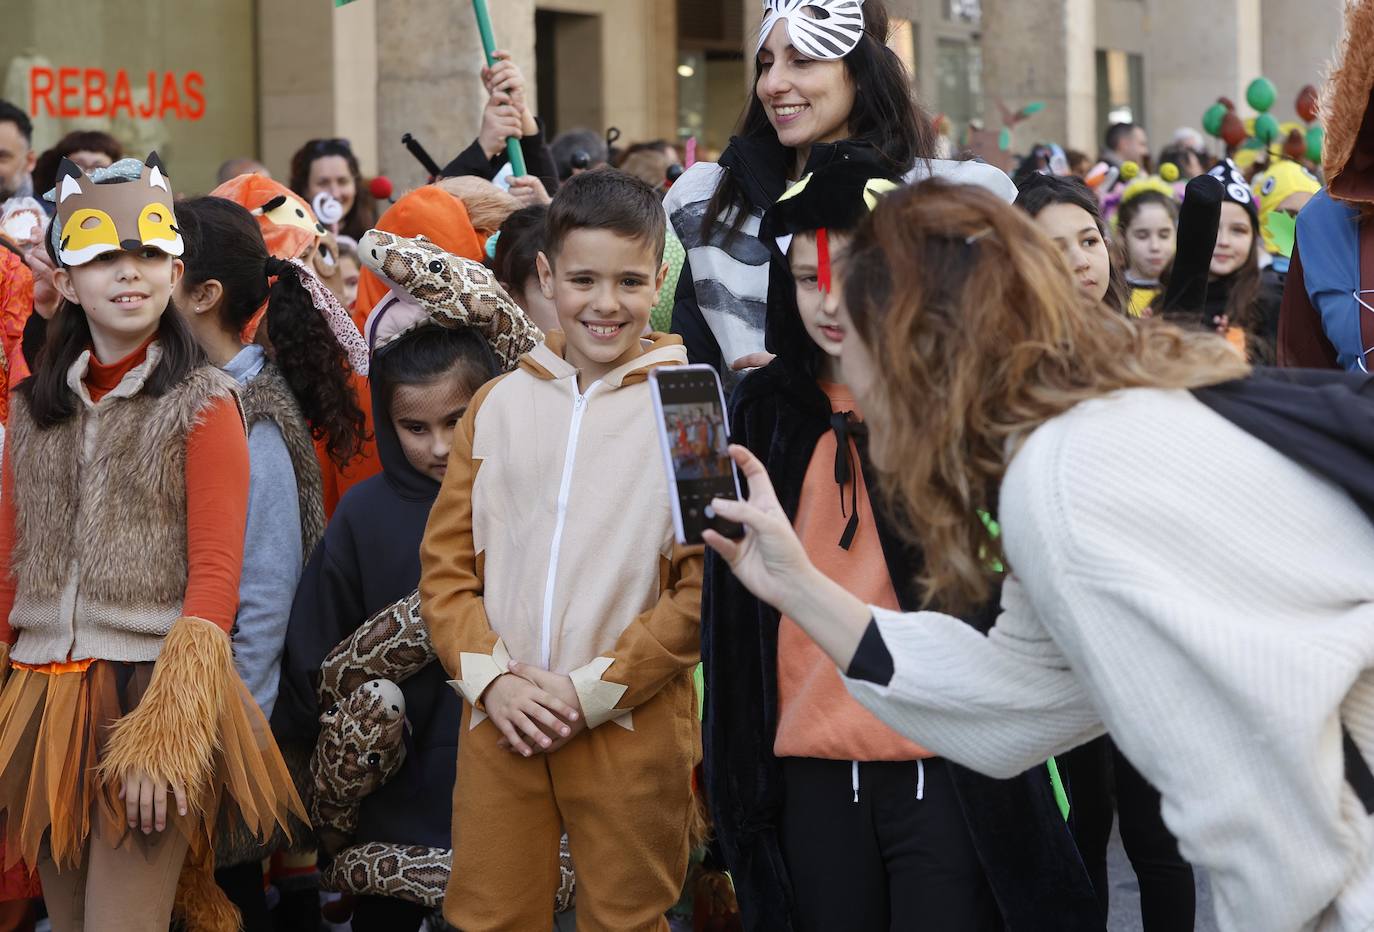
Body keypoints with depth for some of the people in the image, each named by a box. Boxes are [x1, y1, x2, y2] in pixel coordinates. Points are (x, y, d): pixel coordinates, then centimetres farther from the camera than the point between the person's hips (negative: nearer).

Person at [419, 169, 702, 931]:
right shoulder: (498, 404, 9)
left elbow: (703, 583, -8)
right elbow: (445, 562, 8)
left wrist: (594, 689, -12)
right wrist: (491, 677, -6)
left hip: (631, 728, -3)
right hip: (500, 724, 3)